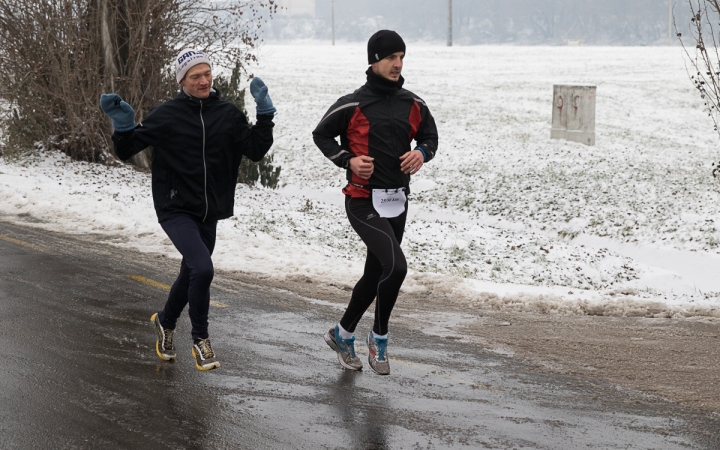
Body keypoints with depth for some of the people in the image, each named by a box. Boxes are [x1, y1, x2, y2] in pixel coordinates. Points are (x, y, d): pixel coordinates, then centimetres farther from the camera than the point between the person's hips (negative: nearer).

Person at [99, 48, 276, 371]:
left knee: (192, 275, 19)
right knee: (202, 268, -23)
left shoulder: (228, 114, 2)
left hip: (209, 213, 5)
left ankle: (165, 321, 48)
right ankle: (200, 340, -5)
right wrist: (123, 126, -21)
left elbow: (255, 151, -1)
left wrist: (264, 114, -10)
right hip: (175, 210, -5)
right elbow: (126, 151, -2)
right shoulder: (166, 115, -8)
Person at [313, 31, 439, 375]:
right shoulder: (353, 105, -9)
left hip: (397, 202, 6)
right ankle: (379, 337, -1)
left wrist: (422, 153, -3)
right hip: (364, 202, -6)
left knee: (375, 274, 15)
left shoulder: (413, 104, 5)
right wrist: (348, 160, -11)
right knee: (395, 265, -21)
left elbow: (430, 135, 20)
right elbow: (321, 134, 3)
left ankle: (342, 334, 35)